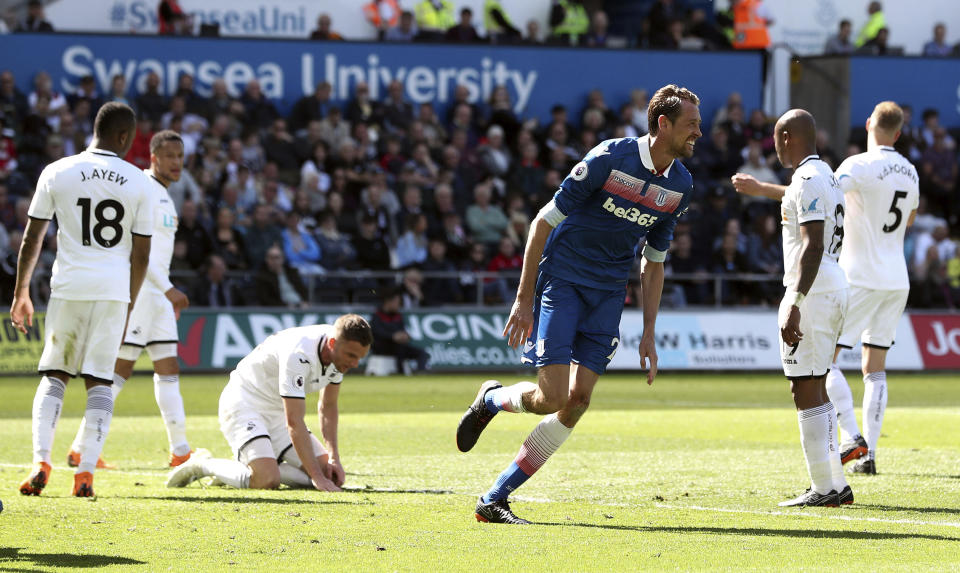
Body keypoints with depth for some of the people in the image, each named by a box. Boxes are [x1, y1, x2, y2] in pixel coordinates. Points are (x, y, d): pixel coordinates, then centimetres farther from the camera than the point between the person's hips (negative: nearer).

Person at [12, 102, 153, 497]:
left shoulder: (57, 173, 2)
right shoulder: (137, 182, 3)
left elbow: (32, 237, 4)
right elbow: (141, 254, 5)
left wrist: (21, 293, 14)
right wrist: (127, 305, 16)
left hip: (68, 287, 0)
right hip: (114, 290, 0)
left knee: (54, 374, 11)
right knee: (100, 380, 5)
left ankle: (41, 462, -5)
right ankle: (86, 472, -4)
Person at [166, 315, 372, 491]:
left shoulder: (341, 352, -6)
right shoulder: (299, 354, -32)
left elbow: (328, 407, 9)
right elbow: (294, 423, -33)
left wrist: (334, 458, -2)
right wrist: (317, 478, -34)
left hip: (277, 412, 9)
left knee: (328, 472, -4)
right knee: (266, 481, -30)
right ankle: (204, 466, -4)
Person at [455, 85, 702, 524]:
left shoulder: (680, 186, 3)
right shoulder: (610, 158, -15)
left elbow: (654, 263, 14)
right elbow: (544, 221, -11)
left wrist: (648, 333, 8)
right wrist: (523, 300, -14)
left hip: (608, 292, 5)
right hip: (561, 277, -5)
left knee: (578, 400, -8)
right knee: (551, 397, -15)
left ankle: (494, 499, -2)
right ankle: (491, 399, 21)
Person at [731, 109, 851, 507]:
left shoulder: (808, 179, -14)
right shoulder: (824, 174, 16)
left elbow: (812, 245, -23)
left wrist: (795, 304, -27)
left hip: (812, 291, -11)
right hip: (834, 290, 11)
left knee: (805, 391, -9)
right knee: (814, 389, 16)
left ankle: (824, 489, -11)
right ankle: (836, 484, 17)